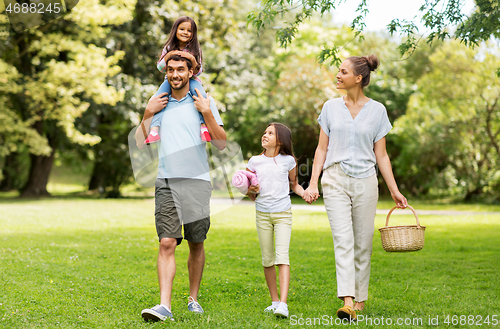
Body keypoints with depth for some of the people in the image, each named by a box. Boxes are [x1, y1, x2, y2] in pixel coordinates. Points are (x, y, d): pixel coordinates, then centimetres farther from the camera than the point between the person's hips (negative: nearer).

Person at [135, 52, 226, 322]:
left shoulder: (204, 102, 5)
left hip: (196, 180, -1)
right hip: (166, 182, 1)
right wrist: (148, 114, 2)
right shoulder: (159, 102, 13)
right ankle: (164, 305, -16)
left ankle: (193, 299, 22)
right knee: (167, 243, -11)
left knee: (196, 244, 7)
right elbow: (140, 143, 14)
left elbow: (222, 144, 0)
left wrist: (207, 113, -9)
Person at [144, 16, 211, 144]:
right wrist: (168, 56, -22)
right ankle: (154, 129, -38)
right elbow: (160, 68, -2)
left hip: (190, 80, -1)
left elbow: (197, 73, -6)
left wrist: (193, 59, -27)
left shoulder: (195, 50, -2)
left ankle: (204, 125, -36)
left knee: (201, 95, -35)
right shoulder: (168, 48, 1)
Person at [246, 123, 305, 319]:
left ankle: (283, 304, -22)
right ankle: (274, 300, 19)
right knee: (267, 259, 6)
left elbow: (294, 184, 14)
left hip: (283, 214, -3)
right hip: (262, 214, 3)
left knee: (282, 255, -15)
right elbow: (251, 194, 10)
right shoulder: (254, 162, 4)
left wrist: (305, 192, -6)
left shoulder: (288, 161, 0)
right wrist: (251, 191, -13)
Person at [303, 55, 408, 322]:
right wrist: (313, 184, 0)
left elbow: (381, 155, 7)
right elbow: (322, 149, 9)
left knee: (363, 244, 5)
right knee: (343, 240, -13)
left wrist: (394, 190, 4)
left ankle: (360, 299, 18)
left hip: (365, 182, 0)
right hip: (335, 180, 0)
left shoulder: (377, 110, 4)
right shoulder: (331, 107, 7)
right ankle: (347, 302, -22)